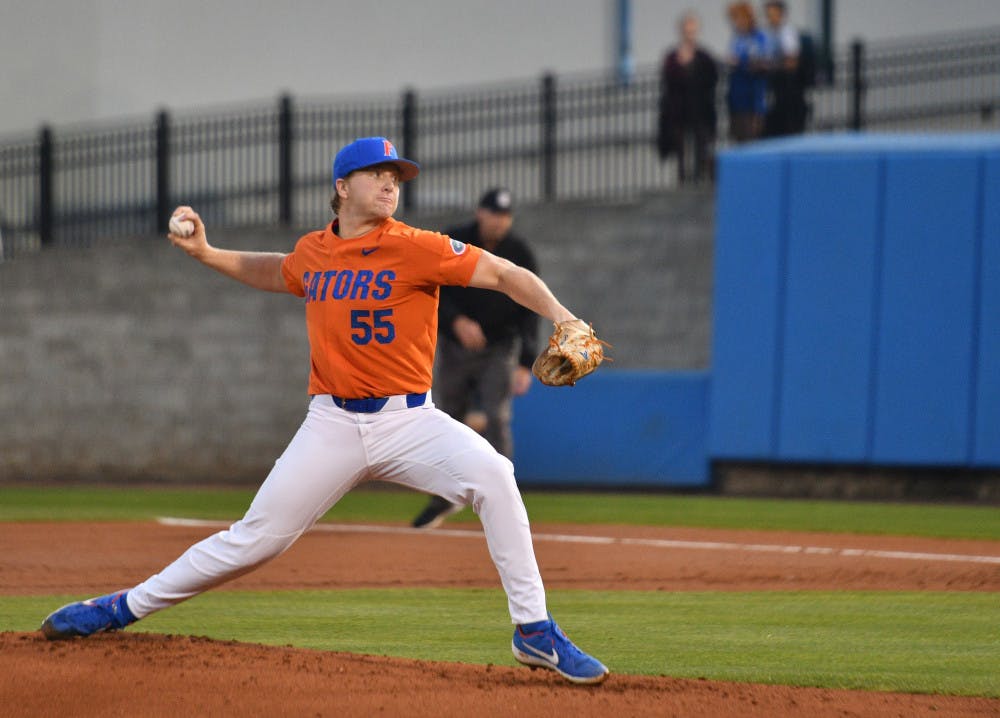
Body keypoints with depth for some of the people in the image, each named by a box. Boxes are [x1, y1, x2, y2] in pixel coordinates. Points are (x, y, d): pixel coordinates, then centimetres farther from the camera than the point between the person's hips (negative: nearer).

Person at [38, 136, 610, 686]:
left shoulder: (416, 249, -8)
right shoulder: (312, 253, 6)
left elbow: (504, 274, -12)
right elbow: (275, 273, 30)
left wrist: (563, 321, -26)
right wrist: (205, 253, 20)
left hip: (408, 419, -3)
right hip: (333, 424, 3)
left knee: (491, 474, -29)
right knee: (257, 537, 2)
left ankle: (535, 631, -20)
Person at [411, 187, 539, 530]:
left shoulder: (520, 254, -9)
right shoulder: (452, 244, -9)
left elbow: (529, 312, -8)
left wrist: (525, 363, -16)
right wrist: (456, 321, -28)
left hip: (499, 349, -1)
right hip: (454, 345, 1)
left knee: (496, 421, -14)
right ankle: (447, 496, 24)